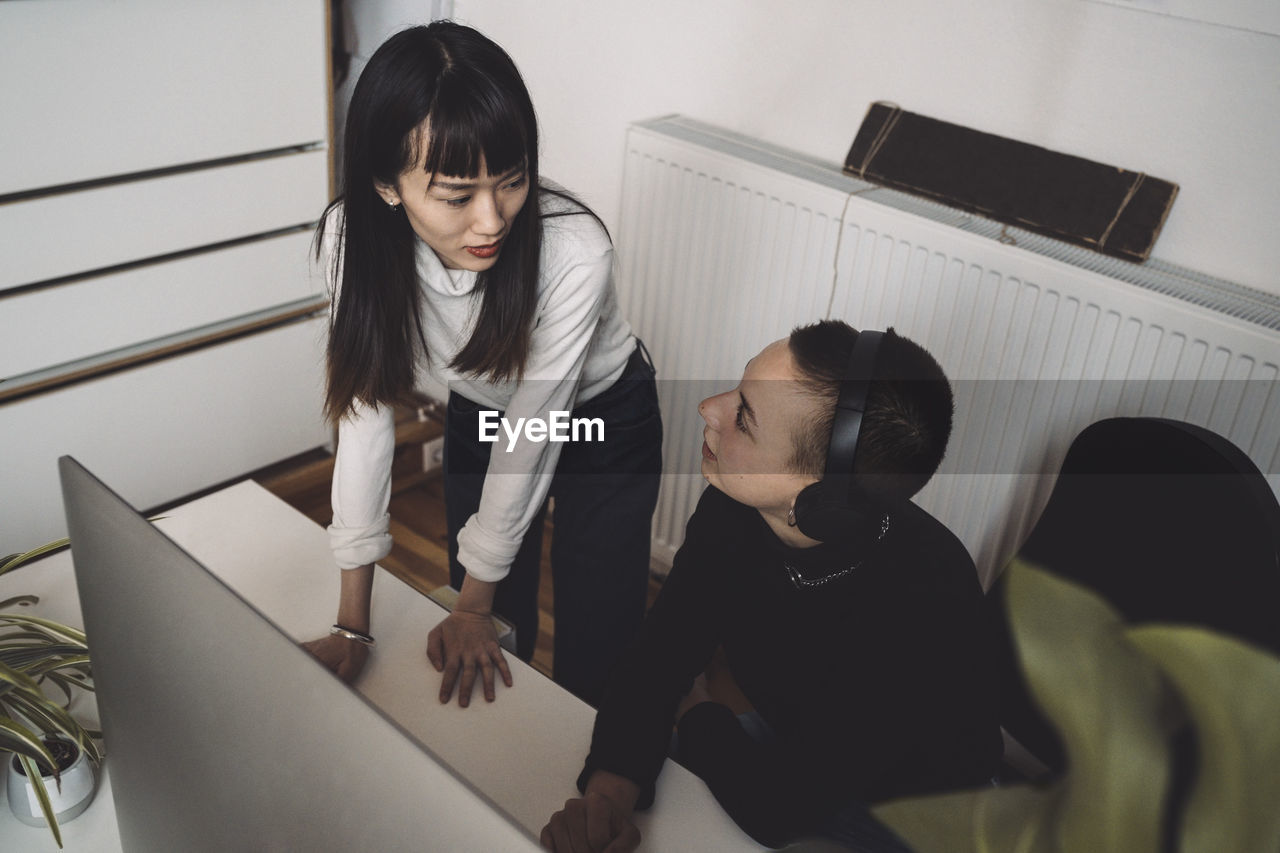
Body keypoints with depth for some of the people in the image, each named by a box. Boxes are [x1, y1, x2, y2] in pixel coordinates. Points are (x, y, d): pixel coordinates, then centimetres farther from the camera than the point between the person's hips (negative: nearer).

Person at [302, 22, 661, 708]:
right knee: (489, 641, 14)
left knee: (594, 651, 1)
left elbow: (529, 434, -27)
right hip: (479, 414, 3)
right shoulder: (356, 238, -27)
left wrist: (472, 605, -15)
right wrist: (352, 624, -20)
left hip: (602, 422, -3)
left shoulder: (574, 252, -37)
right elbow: (365, 409, -22)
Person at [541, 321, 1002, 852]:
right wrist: (609, 792, -31)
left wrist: (696, 711, -13)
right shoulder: (732, 509, -20)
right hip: (789, 742, 5)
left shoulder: (921, 598, -40)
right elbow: (655, 662, -13)